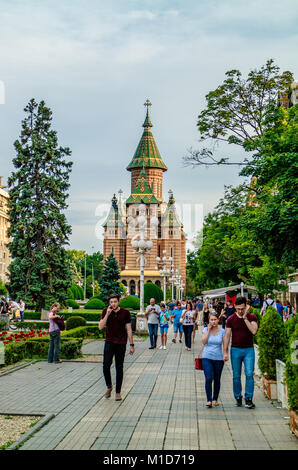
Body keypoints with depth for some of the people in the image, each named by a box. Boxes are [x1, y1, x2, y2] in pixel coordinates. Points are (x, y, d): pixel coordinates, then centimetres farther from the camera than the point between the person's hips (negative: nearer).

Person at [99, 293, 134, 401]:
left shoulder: (125, 312, -4)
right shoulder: (106, 311, -2)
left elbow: (129, 329, 1)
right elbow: (100, 327, -8)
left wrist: (131, 345, -1)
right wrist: (107, 314, -18)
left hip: (121, 343, -1)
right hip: (109, 342, 1)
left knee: (119, 368, 3)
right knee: (106, 365, -12)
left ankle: (118, 392, 14)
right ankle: (109, 386, 13)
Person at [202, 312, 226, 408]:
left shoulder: (222, 331, 1)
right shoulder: (206, 329, 1)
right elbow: (204, 341, -11)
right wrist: (209, 330, -11)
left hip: (218, 358, 1)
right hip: (207, 357, -1)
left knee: (217, 380, 9)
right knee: (208, 378, -14)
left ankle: (215, 399, 26)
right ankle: (209, 400, -10)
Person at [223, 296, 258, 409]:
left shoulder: (252, 317, 0)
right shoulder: (231, 319, 1)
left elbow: (254, 331, -16)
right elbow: (227, 336, 2)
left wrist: (245, 318, -19)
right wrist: (225, 352, -2)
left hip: (249, 350, -1)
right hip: (235, 350, 1)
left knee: (249, 374, -9)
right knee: (236, 376, 6)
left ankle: (248, 399, -4)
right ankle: (238, 398, 20)